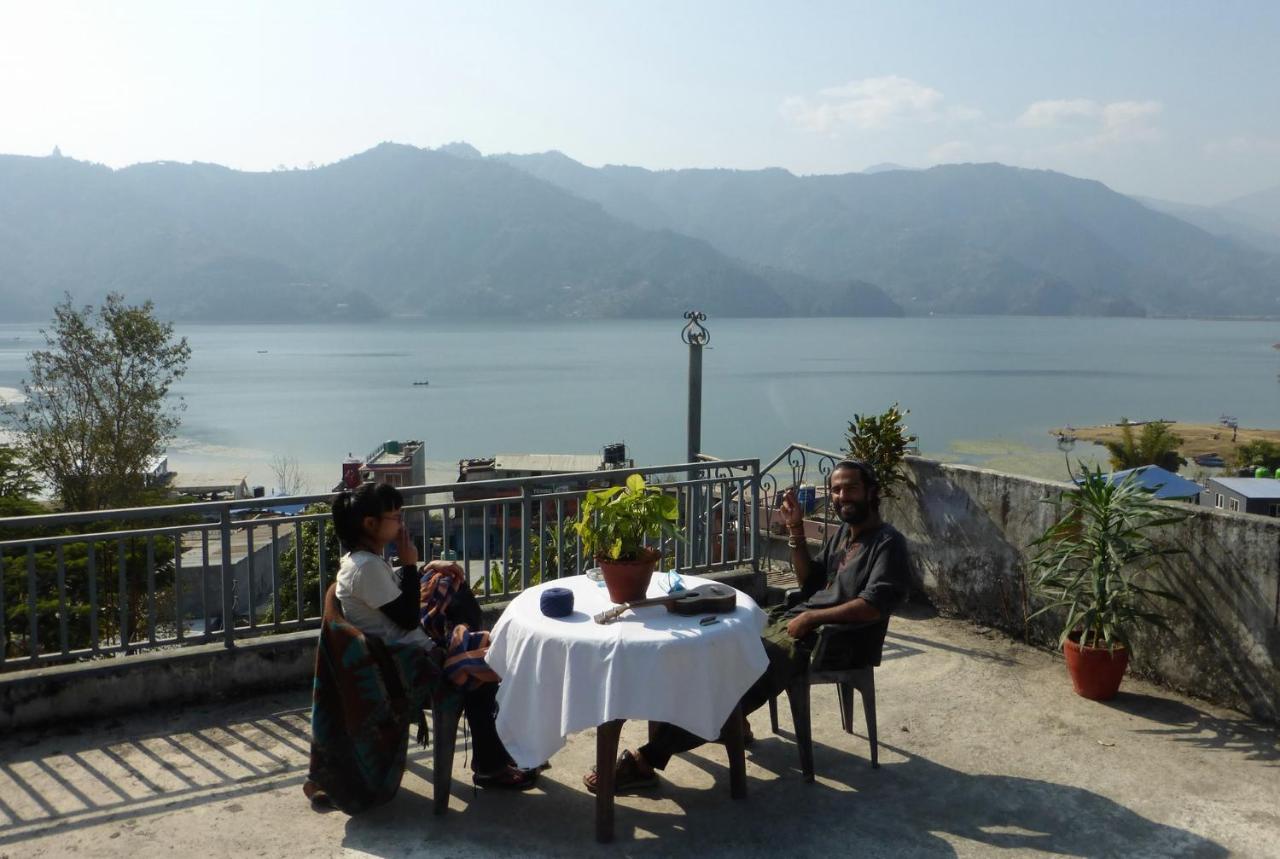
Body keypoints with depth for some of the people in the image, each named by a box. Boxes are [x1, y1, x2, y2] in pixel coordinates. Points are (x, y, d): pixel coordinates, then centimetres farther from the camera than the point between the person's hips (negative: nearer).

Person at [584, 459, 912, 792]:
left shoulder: (887, 542, -8)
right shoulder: (844, 531, 19)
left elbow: (874, 606, -21)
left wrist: (810, 617, -18)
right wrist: (796, 531, 7)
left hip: (820, 639, -9)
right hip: (792, 621, 9)